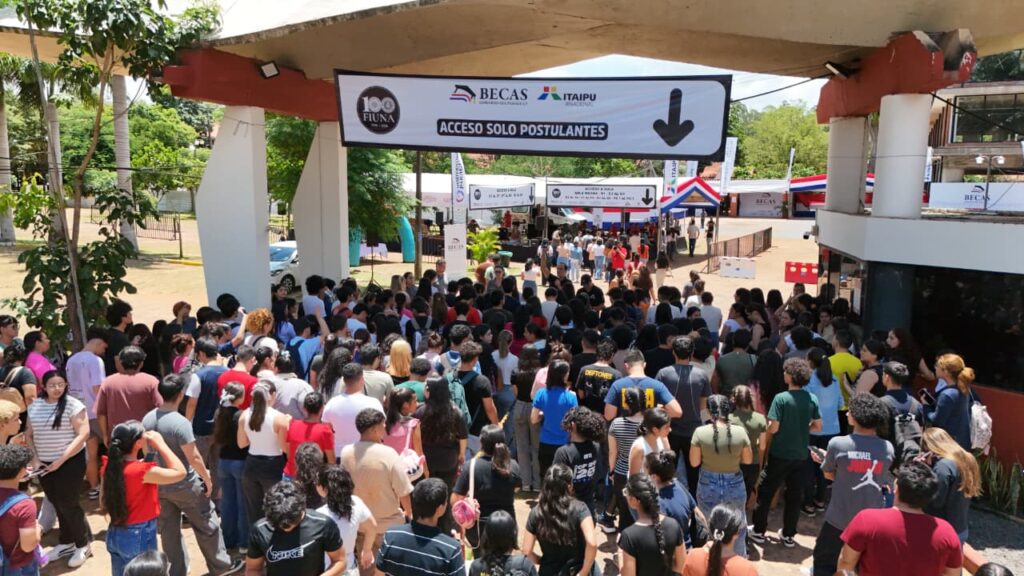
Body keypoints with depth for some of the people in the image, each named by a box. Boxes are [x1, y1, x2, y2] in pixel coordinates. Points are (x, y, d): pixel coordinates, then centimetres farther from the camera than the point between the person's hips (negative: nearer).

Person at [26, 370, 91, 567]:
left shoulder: (72, 405, -13)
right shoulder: (34, 406, 4)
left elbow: (83, 435, -17)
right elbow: (29, 435, 13)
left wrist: (61, 460, -17)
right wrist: (35, 459, 0)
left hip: (70, 462, -5)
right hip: (45, 465, 5)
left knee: (68, 504, -1)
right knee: (57, 504, 14)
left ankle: (83, 545, 16)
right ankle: (67, 542, 31)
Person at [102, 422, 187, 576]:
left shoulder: (110, 466, -4)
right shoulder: (141, 471, -26)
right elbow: (180, 472, -18)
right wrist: (160, 443, -14)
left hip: (115, 534, 7)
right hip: (139, 537, -7)